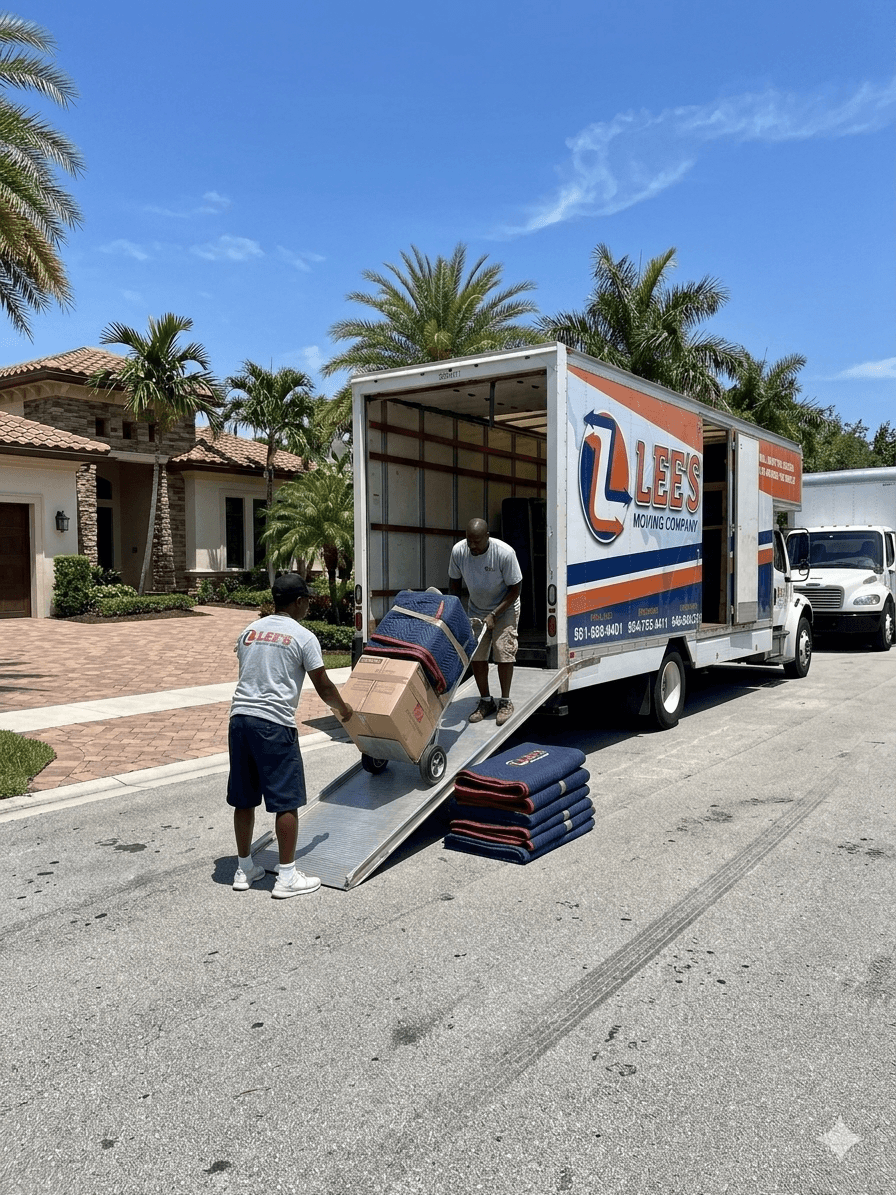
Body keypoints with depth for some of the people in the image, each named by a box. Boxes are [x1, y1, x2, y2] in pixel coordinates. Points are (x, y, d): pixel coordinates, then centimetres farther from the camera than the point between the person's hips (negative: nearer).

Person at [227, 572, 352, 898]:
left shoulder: (249, 631, 14)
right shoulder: (303, 637, -3)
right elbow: (323, 687, 2)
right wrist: (343, 709, 21)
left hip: (239, 718, 7)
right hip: (274, 724, -6)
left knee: (244, 799, 15)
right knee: (286, 801, 3)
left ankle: (244, 869, 27)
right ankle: (287, 877, 9)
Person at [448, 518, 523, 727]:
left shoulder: (505, 553, -29)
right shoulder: (458, 550, -19)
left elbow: (515, 589, -18)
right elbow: (454, 582, -1)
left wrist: (494, 614, -23)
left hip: (505, 608, -3)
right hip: (476, 609, 4)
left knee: (503, 652, -11)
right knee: (475, 654, -2)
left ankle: (505, 702, 5)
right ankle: (485, 701, 13)